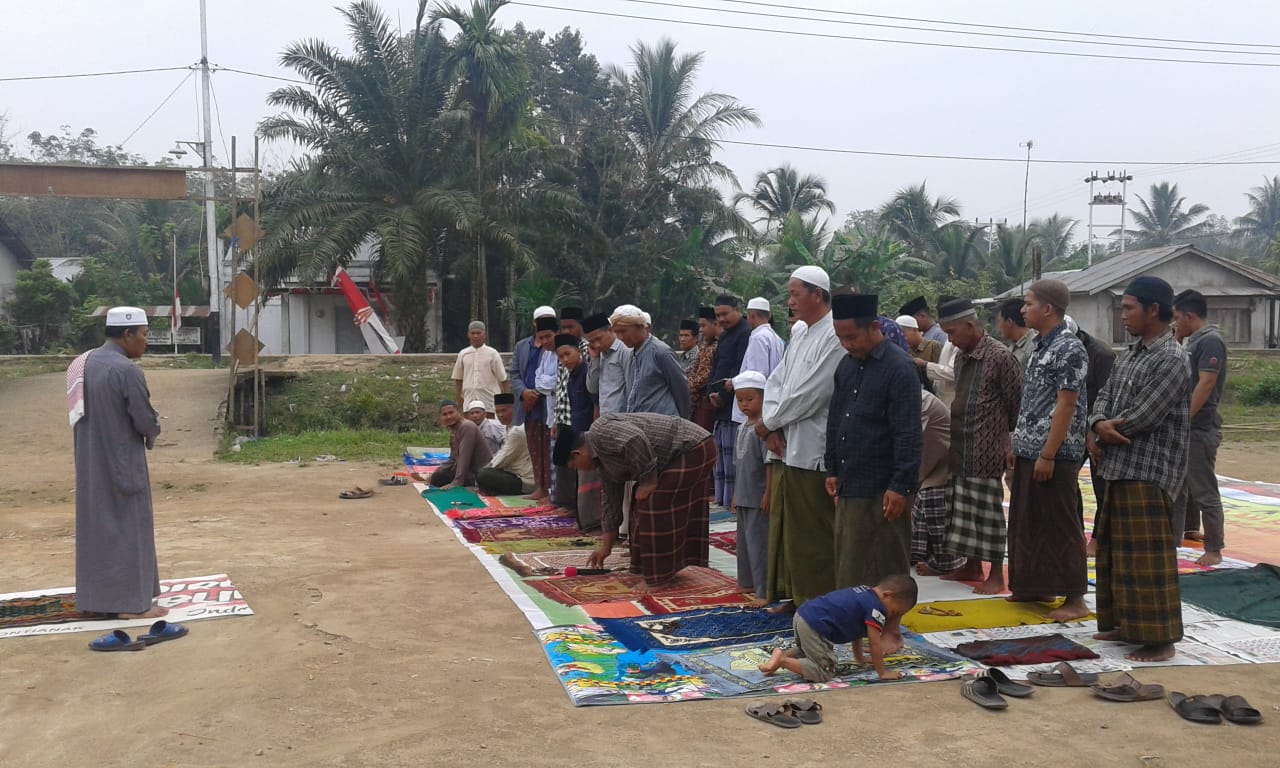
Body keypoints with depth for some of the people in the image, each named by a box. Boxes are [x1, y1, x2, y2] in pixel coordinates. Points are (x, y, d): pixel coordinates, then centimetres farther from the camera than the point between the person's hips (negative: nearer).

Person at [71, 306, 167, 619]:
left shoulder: (83, 363, 6)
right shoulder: (126, 370, -21)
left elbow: (93, 412, 13)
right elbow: (146, 422, -17)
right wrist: (153, 431, 5)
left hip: (90, 461, 8)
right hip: (121, 461, -8)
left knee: (96, 525, 16)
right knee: (128, 527, 1)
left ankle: (97, 596, 25)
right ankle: (131, 602, 7)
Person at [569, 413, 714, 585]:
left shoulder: (601, 432, -13)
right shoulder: (603, 461, 16)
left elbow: (636, 441, -30)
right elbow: (612, 504, 21)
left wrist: (648, 481, -19)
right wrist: (605, 546, 24)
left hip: (692, 448, -10)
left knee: (654, 505, -9)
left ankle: (662, 574, -1)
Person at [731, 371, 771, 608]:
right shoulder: (742, 427, 11)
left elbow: (769, 463, -18)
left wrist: (768, 493, -21)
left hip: (759, 497, -9)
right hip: (743, 496, 9)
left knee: (759, 542, -6)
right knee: (744, 540, 18)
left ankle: (764, 592, -2)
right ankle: (747, 582, 32)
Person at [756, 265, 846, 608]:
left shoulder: (835, 336, -15)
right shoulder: (799, 331, 14)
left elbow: (811, 394, -19)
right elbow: (776, 381, 13)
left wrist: (769, 422, -7)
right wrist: (772, 428, -2)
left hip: (812, 450, -9)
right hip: (785, 446, 9)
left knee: (812, 531, 0)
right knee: (785, 525, 14)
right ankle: (792, 594, 25)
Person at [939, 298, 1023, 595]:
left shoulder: (1000, 356, -13)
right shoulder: (961, 356, 11)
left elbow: (1016, 404, -9)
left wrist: (1007, 441, -4)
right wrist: (955, 436, 15)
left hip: (986, 451, -8)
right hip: (960, 450, 8)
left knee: (988, 510, -2)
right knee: (963, 508, 12)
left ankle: (997, 575, 8)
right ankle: (973, 565, 24)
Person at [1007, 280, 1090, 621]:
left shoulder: (1069, 349, -15)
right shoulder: (1039, 347, 13)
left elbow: (1067, 405, -19)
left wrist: (1048, 454, -20)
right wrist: (1019, 445, 16)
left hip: (1054, 454, -9)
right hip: (1029, 452, 9)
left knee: (1061, 527, -2)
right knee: (1029, 522, 14)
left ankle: (1075, 599, 7)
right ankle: (1036, 587, 25)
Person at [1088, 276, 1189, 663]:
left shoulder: (1172, 360, -15)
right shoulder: (1131, 353, 14)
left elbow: (1141, 418, -20)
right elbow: (1104, 396, 10)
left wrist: (1102, 431, -5)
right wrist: (1097, 428, -11)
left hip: (1149, 471, -9)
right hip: (1121, 467, 10)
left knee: (1146, 556, -6)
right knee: (1115, 551, 16)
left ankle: (1160, 639, 3)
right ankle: (1125, 624, 28)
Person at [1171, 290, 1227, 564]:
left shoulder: (1210, 341, -14)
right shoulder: (1193, 341, 14)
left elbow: (1205, 384, -21)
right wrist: (1176, 341, 13)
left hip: (1200, 429, -9)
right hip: (1184, 427, 9)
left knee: (1204, 492, -3)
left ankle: (1214, 550, 6)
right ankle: (1172, 541, 22)